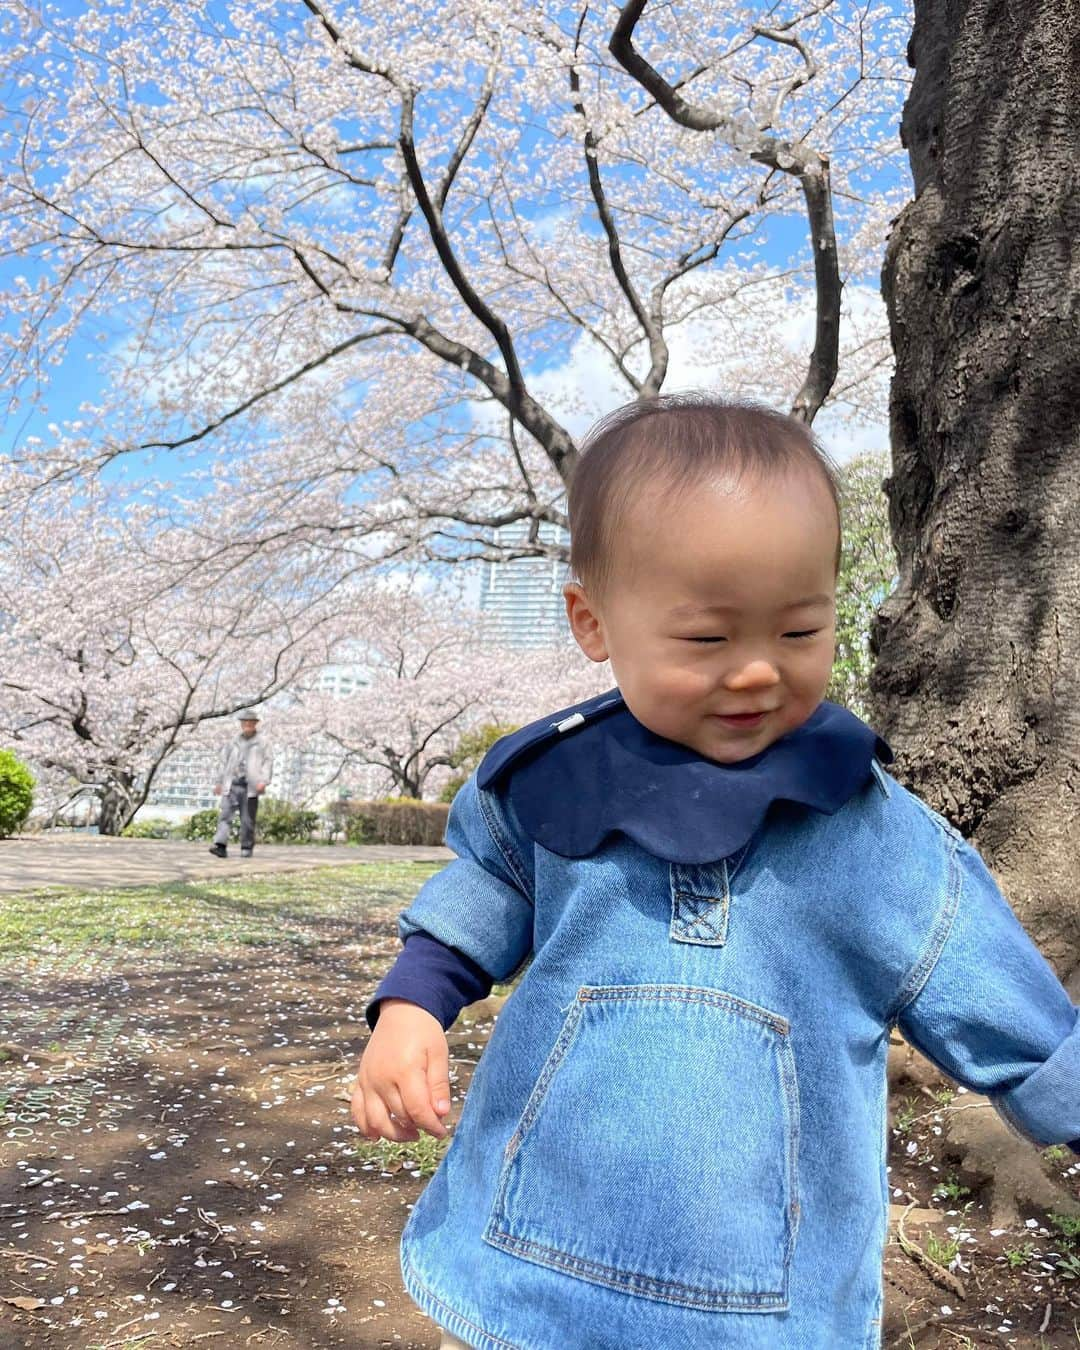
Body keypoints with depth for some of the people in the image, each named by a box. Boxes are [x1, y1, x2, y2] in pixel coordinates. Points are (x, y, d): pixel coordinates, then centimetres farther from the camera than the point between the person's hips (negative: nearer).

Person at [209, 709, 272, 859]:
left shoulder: (262, 744, 6)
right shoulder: (233, 744, 16)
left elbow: (268, 763, -1)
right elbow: (224, 763, 21)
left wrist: (263, 781, -14)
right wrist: (219, 782, 19)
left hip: (249, 787, -2)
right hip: (232, 785, 3)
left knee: (247, 820, 1)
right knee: (225, 815, -11)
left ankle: (247, 848, 10)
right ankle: (220, 846, -18)